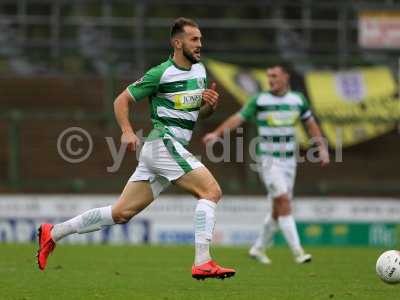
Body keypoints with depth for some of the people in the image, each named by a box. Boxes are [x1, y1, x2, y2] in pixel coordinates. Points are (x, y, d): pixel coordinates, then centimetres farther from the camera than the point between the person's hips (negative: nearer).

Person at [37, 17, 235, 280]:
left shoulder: (200, 70, 15)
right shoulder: (161, 74, -8)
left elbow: (199, 113, 26)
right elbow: (122, 100, -2)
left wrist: (211, 104, 3)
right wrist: (127, 130, -17)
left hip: (176, 148, 8)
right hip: (163, 143, -8)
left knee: (122, 212, 7)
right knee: (212, 191, -17)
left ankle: (53, 233, 15)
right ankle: (202, 263, -22)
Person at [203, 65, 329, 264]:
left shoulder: (297, 100, 4)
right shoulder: (259, 101, -7)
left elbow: (310, 124, 14)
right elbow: (237, 118, -10)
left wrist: (322, 148, 7)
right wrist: (217, 133, -24)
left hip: (288, 160, 5)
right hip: (268, 160, -5)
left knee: (279, 209, 8)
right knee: (284, 202, -17)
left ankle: (259, 248, 26)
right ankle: (297, 252, -18)